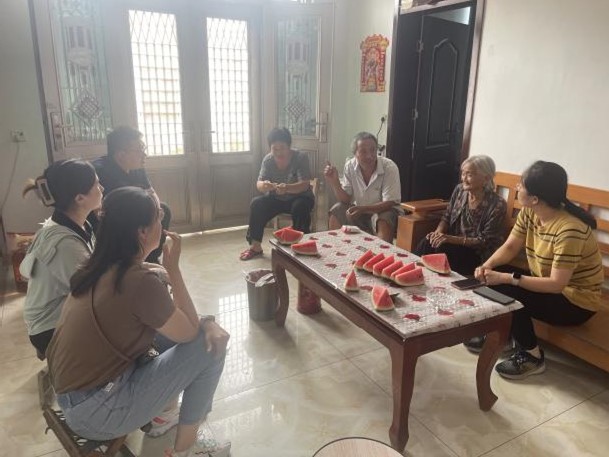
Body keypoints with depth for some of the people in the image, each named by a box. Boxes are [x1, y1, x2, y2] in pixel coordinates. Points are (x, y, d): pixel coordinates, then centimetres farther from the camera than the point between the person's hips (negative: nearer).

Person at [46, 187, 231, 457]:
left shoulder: (103, 266, 1)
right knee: (210, 346, -7)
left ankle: (165, 413, 26)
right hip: (93, 411, -8)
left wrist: (206, 322, -4)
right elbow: (189, 334, -11)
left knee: (170, 317, 13)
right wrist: (173, 268, -12)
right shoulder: (139, 281, -26)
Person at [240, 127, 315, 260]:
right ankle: (255, 246, -9)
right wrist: (264, 186, -38)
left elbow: (305, 185, -27)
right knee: (256, 204, -20)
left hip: (300, 197, -3)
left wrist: (287, 188, -48)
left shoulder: (301, 157, -19)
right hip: (276, 198, 4)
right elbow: (259, 184, -12)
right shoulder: (268, 159, -8)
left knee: (300, 207, -35)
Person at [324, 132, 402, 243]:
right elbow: (345, 199, -5)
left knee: (383, 220, -34)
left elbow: (389, 203, -23)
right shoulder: (350, 166, -9)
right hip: (359, 210, 4)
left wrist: (363, 209, -37)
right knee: (337, 211, -16)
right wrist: (334, 182, -23)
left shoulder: (389, 168, -21)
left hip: (384, 210, -4)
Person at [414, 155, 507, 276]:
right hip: (453, 243, 5)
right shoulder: (459, 190, 0)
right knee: (427, 243, -25)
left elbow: (486, 241, -17)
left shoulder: (497, 204, -17)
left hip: (477, 254, -4)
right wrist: (438, 232, -14)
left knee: (442, 249, -30)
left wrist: (452, 239, -26)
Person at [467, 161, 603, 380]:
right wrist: (487, 265, -20)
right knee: (493, 276, -7)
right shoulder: (528, 213, -7)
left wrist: (507, 278, -33)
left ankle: (531, 356, -5)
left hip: (575, 302, -8)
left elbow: (556, 284, -31)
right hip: (547, 285, 8)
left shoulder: (570, 229, -31)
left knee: (505, 290, -26)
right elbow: (509, 247, -1)